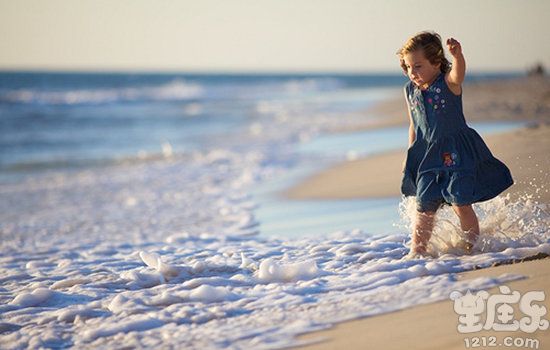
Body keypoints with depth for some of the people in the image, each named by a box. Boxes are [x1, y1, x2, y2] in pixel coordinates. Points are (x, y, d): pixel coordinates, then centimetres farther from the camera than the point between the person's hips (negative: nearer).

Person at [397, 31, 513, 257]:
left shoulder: (449, 83, -9)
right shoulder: (410, 90, 7)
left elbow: (459, 72, -34)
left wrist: (457, 55, -55)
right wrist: (411, 155, 16)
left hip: (457, 152, -5)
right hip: (428, 154, 5)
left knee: (460, 203, -5)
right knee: (424, 207, 4)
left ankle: (471, 246, 14)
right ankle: (417, 250, 14)